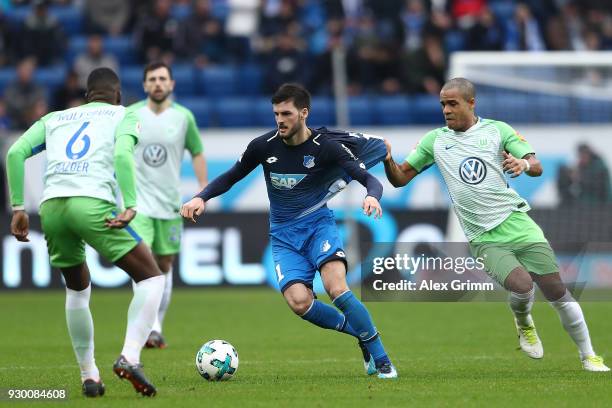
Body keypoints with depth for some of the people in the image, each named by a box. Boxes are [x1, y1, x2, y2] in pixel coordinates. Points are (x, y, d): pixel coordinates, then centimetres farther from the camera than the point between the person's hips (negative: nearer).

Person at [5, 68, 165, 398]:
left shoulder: (54, 119, 29)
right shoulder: (123, 116, 19)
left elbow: (16, 152, 14)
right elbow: (122, 154, -3)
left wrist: (17, 207, 13)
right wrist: (130, 207, -11)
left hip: (51, 207, 4)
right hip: (92, 203, -4)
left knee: (77, 289, 26)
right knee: (151, 277, 8)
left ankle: (88, 376, 22)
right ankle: (129, 357, -12)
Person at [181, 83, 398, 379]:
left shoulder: (326, 146, -11)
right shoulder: (264, 146, -4)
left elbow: (370, 179, -13)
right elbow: (230, 177, 10)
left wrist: (372, 196, -37)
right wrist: (202, 197, -7)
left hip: (318, 223, -2)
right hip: (283, 234, 2)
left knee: (337, 290, -29)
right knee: (299, 302, -23)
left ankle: (381, 358, -12)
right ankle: (362, 334, 1)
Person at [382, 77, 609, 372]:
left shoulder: (497, 130, 4)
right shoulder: (435, 140, 7)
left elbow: (537, 167, -1)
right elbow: (399, 179, 8)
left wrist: (524, 163, -24)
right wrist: (387, 161, -13)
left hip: (516, 222, 1)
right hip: (484, 239, -1)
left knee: (556, 291, -3)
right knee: (522, 285, -25)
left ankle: (588, 356, 15)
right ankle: (523, 323, 10)